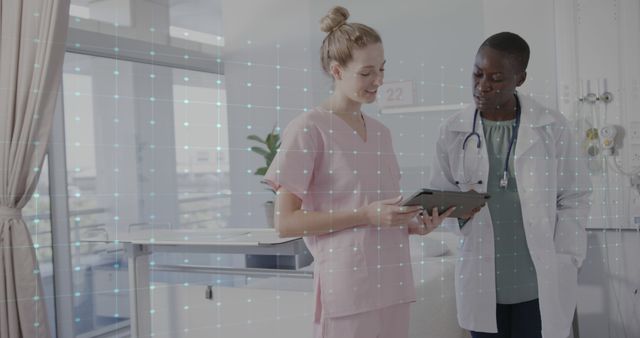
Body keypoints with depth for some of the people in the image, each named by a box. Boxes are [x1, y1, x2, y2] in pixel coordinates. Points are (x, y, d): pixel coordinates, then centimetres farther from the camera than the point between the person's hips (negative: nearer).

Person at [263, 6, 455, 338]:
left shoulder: (381, 133, 12)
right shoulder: (308, 129, -8)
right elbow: (285, 222, -12)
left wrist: (414, 223, -1)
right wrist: (366, 215, -19)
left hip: (393, 284, 6)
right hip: (346, 287, -6)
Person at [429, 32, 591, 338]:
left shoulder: (553, 127, -2)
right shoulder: (452, 131, 2)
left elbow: (574, 198, 2)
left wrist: (563, 267, -4)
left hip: (541, 284, -1)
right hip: (481, 283, 2)